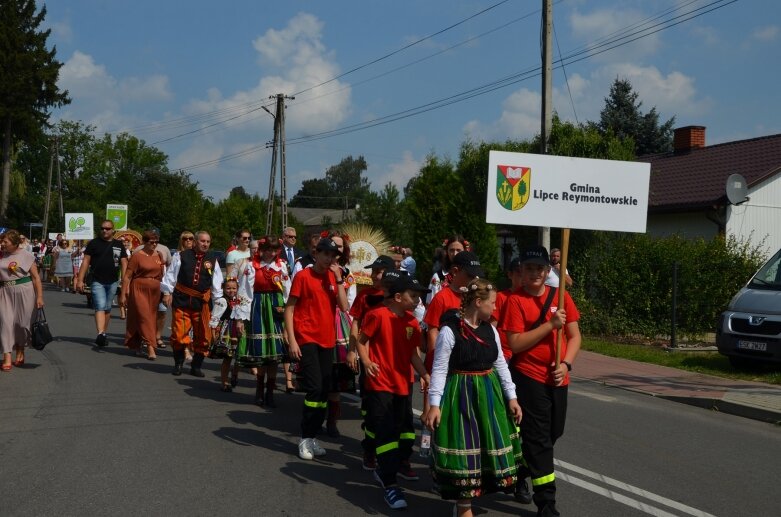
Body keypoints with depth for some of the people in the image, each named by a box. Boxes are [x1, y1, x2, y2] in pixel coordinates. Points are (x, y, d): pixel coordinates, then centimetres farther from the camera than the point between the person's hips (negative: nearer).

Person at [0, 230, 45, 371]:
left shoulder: (26, 256, -4)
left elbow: (36, 277, -4)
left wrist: (40, 297, -9)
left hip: (24, 292, -3)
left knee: (22, 323, 5)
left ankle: (20, 353, 27)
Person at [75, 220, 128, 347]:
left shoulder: (119, 245, 9)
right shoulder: (94, 243, 2)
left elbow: (124, 264, 8)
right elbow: (86, 261, 0)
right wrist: (80, 280, -6)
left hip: (112, 282, 3)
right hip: (97, 281, -3)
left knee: (107, 309, 11)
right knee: (100, 307, -15)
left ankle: (104, 333, 23)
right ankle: (100, 334, -25)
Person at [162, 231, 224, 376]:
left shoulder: (213, 259, 4)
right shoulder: (182, 256, -2)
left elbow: (217, 282, 8)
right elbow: (171, 275, 2)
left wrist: (218, 300, 6)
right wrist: (167, 293, -1)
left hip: (202, 303, 2)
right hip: (182, 300, -2)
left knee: (203, 337, 5)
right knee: (178, 334, -1)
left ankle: (196, 366, 20)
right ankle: (178, 364, 20)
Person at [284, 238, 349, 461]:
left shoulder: (333, 278, 10)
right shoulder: (303, 276, -4)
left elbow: (344, 306, -1)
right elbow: (289, 309, -6)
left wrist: (338, 279, -7)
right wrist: (292, 341, -12)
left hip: (327, 341, 6)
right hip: (307, 340, -6)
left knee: (324, 391, 7)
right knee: (315, 388, -12)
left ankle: (312, 436, 18)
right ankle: (305, 438, 0)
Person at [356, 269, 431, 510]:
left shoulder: (412, 322, 6)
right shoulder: (378, 315, -13)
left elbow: (413, 353, 9)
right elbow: (361, 341, -7)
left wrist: (425, 375, -3)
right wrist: (366, 362, -23)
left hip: (402, 385, 7)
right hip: (380, 384, -7)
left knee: (406, 434, 11)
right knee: (386, 433, -5)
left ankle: (385, 471, 33)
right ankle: (389, 485, 4)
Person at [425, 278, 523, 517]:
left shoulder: (490, 329, 4)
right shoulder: (450, 330, -14)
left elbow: (501, 365, 10)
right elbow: (439, 369, -12)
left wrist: (511, 397, 7)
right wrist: (434, 404, -16)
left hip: (489, 395, 7)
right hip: (460, 395, -7)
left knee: (489, 446, 11)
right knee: (464, 448, 0)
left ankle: (468, 498, 29)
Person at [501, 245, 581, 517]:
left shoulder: (561, 296, 5)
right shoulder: (515, 300, -9)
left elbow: (574, 336, 7)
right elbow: (515, 344, -16)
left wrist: (566, 364, -10)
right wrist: (550, 324, -20)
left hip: (557, 379, 6)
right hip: (529, 378, -5)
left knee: (552, 434, 17)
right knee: (539, 440, -3)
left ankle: (519, 474, 40)